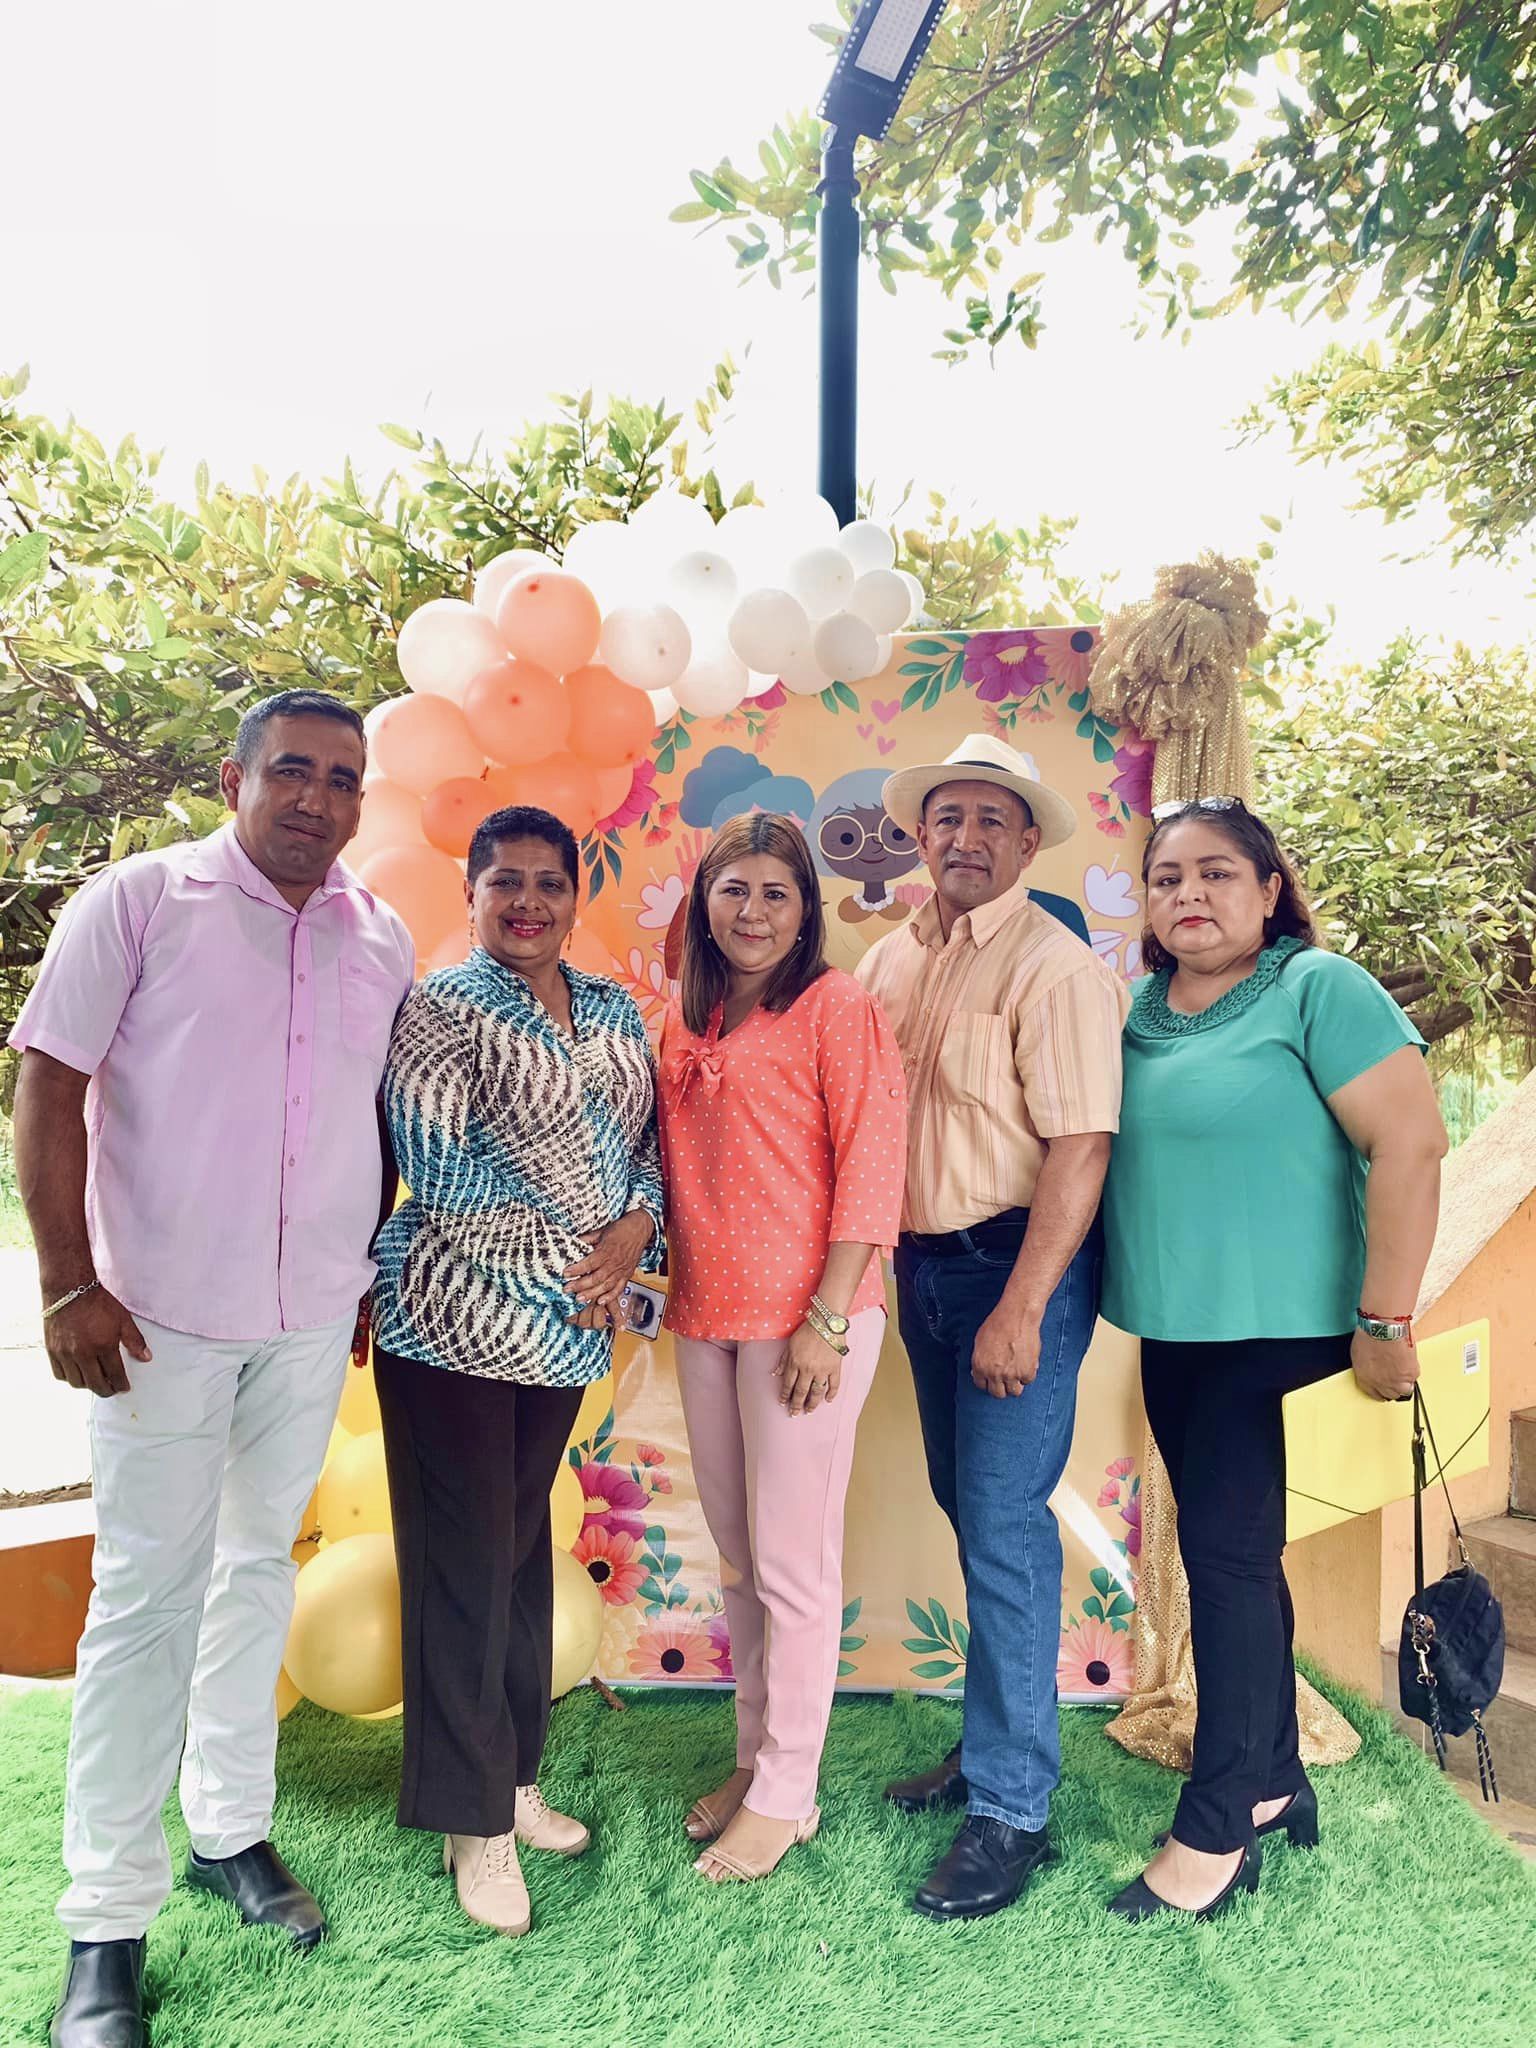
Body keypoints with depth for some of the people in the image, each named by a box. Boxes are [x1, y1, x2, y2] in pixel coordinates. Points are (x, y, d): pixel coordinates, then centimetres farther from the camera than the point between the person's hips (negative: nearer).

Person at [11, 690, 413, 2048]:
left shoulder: (382, 941, 5)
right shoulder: (139, 902, -6)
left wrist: (373, 1273, 10)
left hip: (314, 1318, 4)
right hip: (162, 1313, -4)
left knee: (262, 1565, 16)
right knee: (151, 1590, 4)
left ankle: (230, 1830, 35)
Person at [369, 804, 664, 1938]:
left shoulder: (614, 1012, 10)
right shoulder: (438, 1007, -8)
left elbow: (648, 1141, 9)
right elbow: (438, 1161, -15)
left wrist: (634, 1228, -11)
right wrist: (567, 1257, -14)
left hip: (569, 1323, 6)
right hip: (456, 1321, -5)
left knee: (524, 1548, 17)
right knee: (464, 1563, 2)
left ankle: (516, 1777, 34)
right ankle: (474, 1822, 19)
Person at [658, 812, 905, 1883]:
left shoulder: (839, 1007, -8)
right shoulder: (688, 1019, 11)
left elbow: (869, 1168, -12)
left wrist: (827, 1318, -16)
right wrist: (671, 1282, 12)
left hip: (805, 1314, -6)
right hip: (707, 1314, 7)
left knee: (791, 1563, 5)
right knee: (736, 1554, 18)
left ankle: (786, 1794, 23)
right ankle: (756, 1755, 36)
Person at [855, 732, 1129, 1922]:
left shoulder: (1054, 965, -13)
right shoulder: (891, 960, 9)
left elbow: (1080, 1146, -19)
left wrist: (1021, 1308, -23)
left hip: (1018, 1265, -7)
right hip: (923, 1264, 7)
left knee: (1003, 1523, -3)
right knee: (966, 1506, 17)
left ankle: (1011, 1809, 12)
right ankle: (997, 1741, 36)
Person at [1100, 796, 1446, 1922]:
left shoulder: (1320, 988, -12)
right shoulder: (1144, 1010, 8)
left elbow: (1411, 1144, -18)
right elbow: (1111, 1147, 17)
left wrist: (1386, 1320, -20)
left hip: (1268, 1325, -7)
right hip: (1173, 1326, 7)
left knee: (1226, 1553, -1)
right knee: (1233, 1553, 17)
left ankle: (1216, 1832, 15)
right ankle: (1274, 1782, 34)